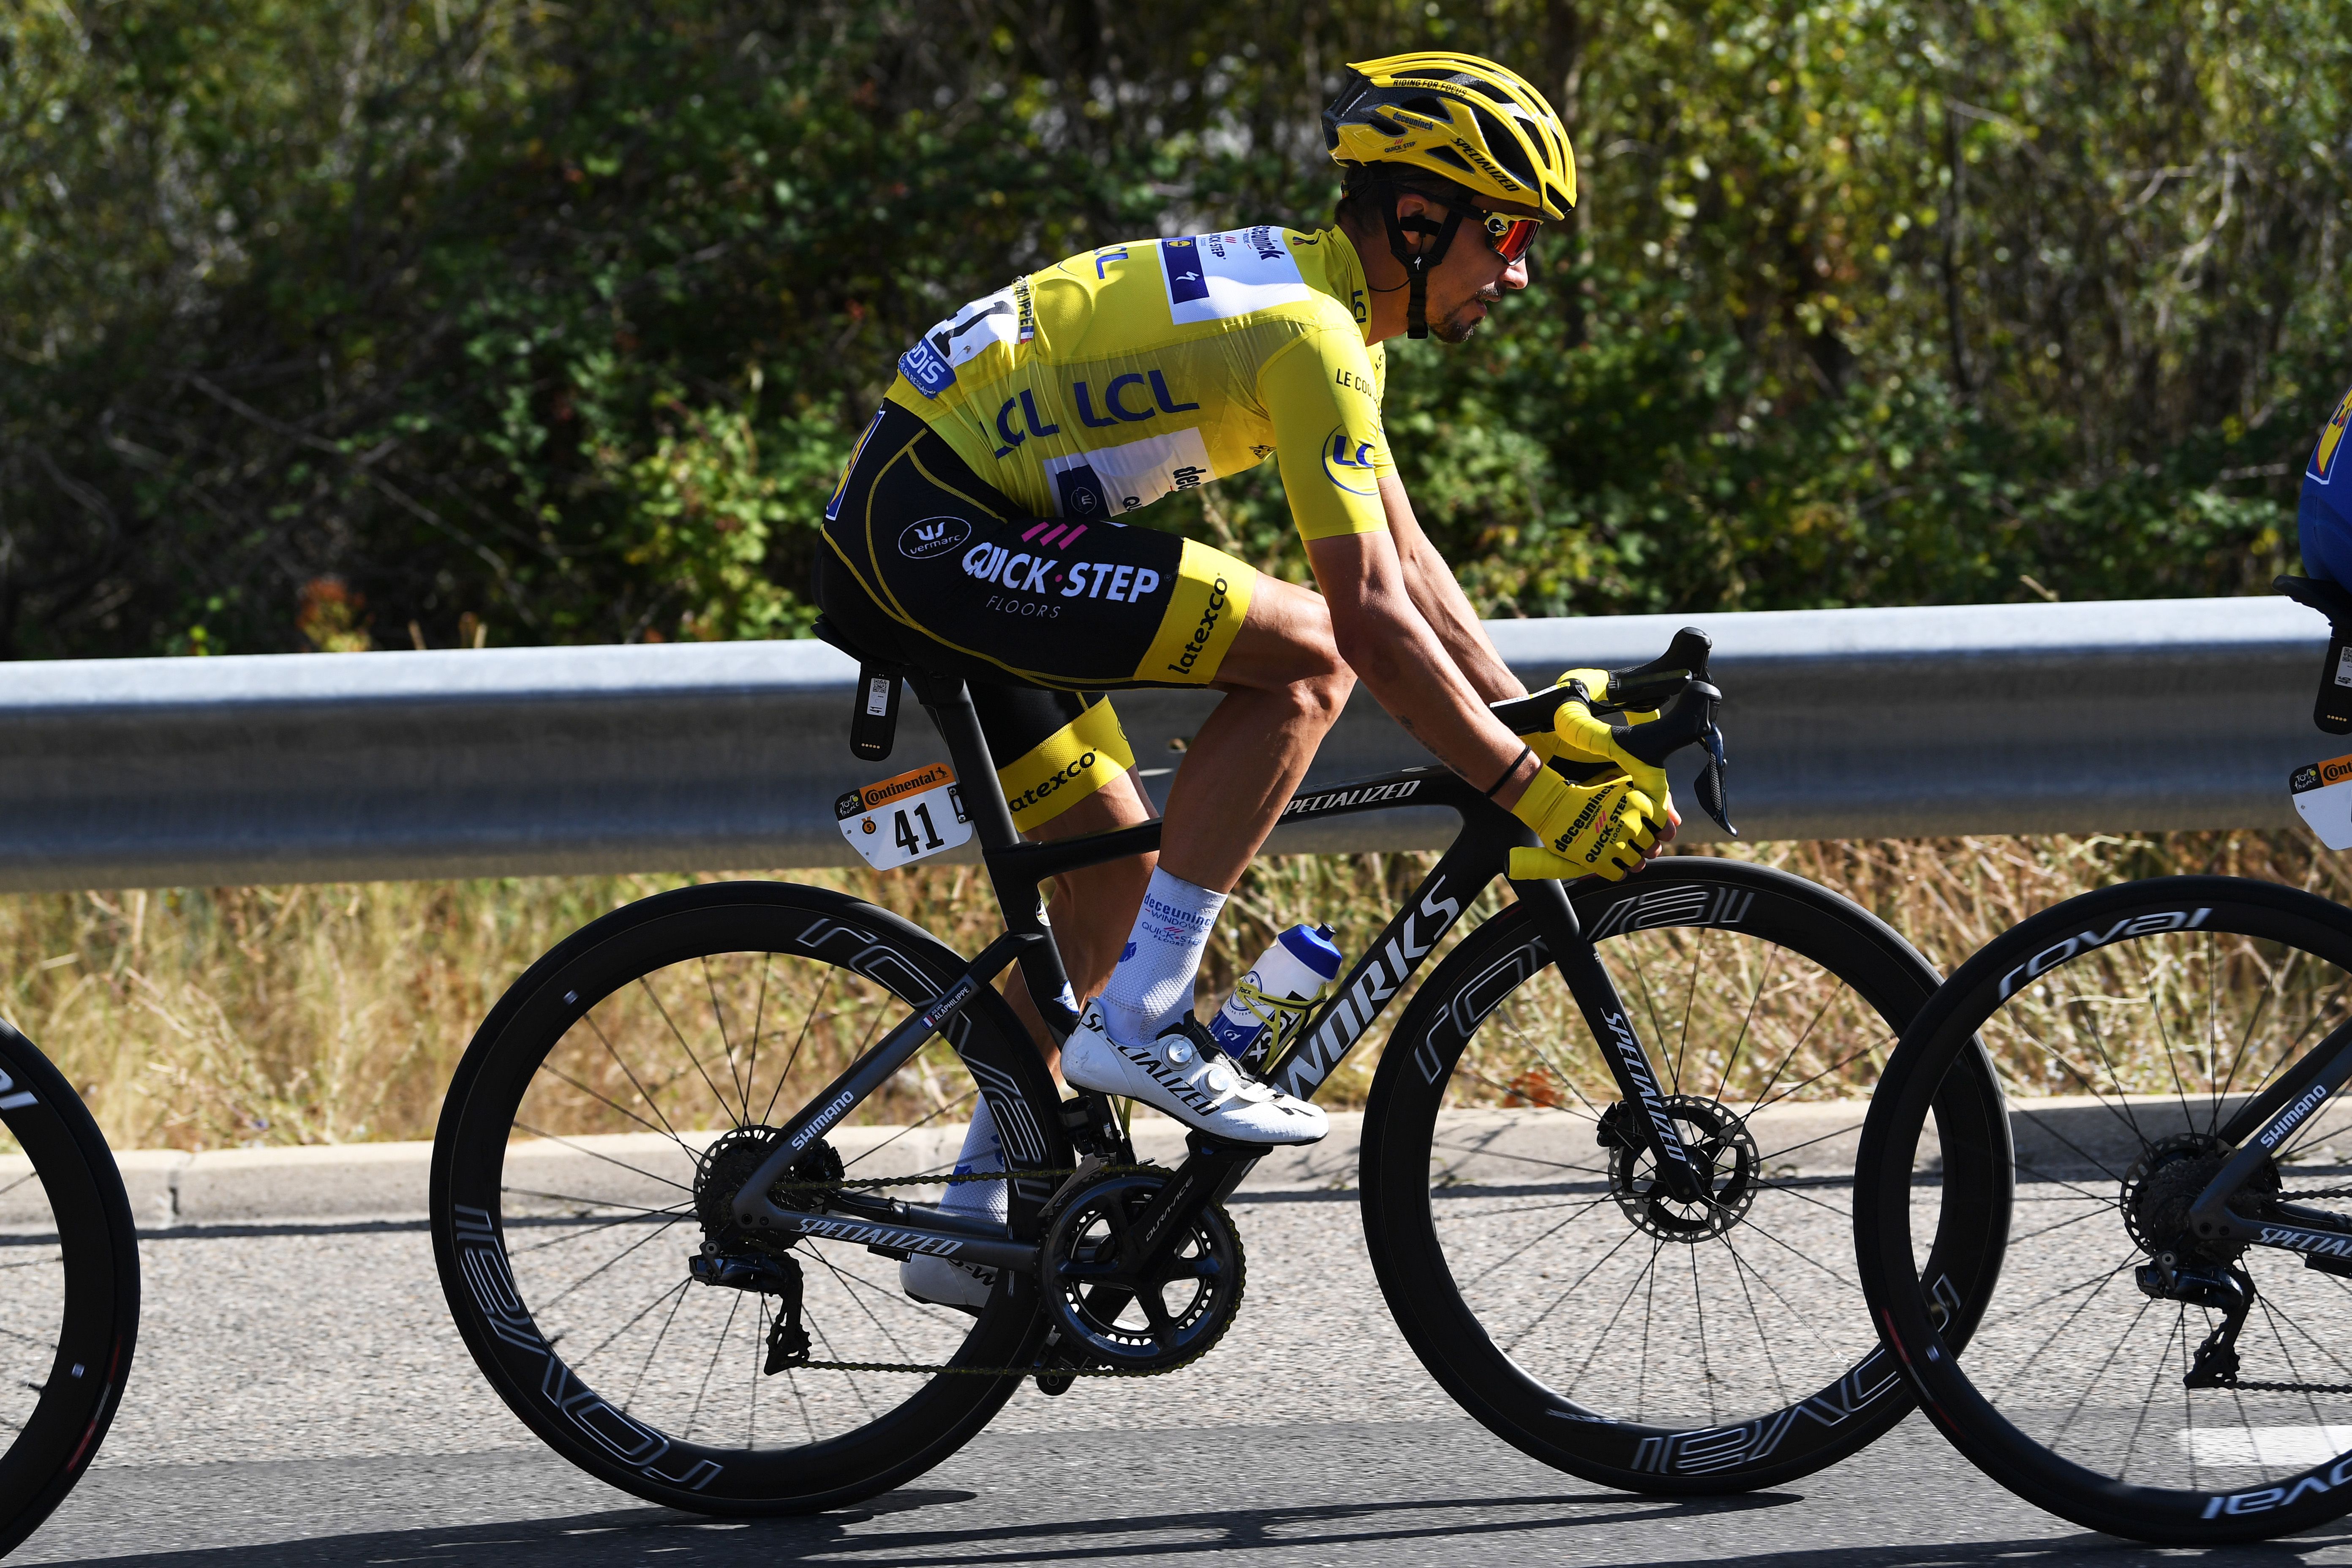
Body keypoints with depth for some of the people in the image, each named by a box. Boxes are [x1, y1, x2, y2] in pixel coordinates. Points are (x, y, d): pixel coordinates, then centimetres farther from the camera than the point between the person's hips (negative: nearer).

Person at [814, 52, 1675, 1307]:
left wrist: (1534, 724, 15)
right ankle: (1140, 1023, -13)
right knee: (1303, 655, -17)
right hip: (935, 527, -11)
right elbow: (1370, 614, -21)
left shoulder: (1323, 300, 16)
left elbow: (1405, 556, 21)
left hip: (901, 532, 11)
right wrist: (1529, 792, -18)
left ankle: (981, 1219, 18)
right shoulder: (1312, 331, -16)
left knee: (1114, 862, 15)